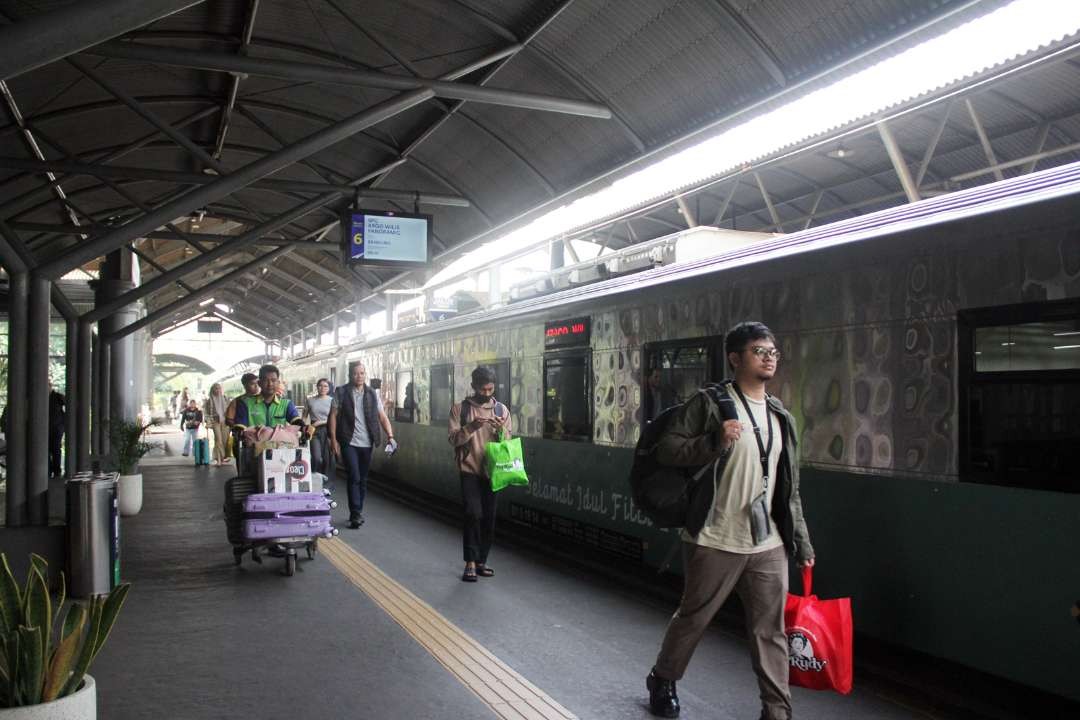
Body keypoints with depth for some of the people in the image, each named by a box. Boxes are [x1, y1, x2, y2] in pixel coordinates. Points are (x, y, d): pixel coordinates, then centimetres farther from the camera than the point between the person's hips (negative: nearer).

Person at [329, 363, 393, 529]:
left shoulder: (372, 394, 8)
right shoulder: (341, 392, 0)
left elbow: (383, 417, 5)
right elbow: (333, 416, 0)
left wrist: (390, 436, -9)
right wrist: (333, 439, -6)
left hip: (366, 443, 3)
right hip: (349, 442, -3)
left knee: (363, 479, 10)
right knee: (354, 477, -11)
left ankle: (357, 513, 23)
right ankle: (356, 515, -7)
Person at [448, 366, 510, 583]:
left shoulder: (502, 409, 6)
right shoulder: (460, 408, 0)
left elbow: (508, 442, 6)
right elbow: (453, 439, -7)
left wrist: (501, 429, -15)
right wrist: (472, 426, -22)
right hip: (469, 470, -3)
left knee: (489, 518, 5)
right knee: (474, 514, -14)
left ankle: (481, 561, 18)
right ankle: (470, 563, -6)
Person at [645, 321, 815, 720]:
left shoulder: (781, 417, 12)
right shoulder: (710, 403, -7)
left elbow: (789, 488, 15)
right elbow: (667, 448, -12)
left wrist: (801, 542, 14)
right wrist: (716, 442, -25)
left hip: (768, 545, 5)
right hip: (716, 541, -4)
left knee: (770, 630, 7)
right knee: (692, 619, 11)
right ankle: (662, 681, 34)